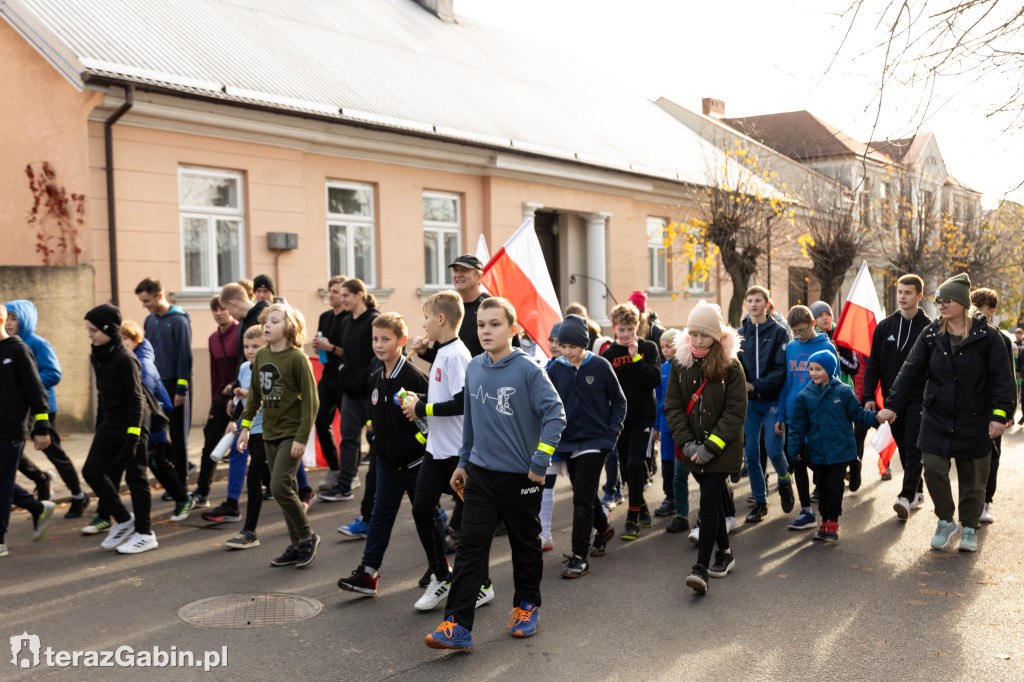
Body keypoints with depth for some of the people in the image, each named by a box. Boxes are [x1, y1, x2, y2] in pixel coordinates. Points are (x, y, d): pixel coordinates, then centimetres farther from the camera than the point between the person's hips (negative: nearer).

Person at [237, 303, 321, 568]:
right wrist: (245, 426, 12)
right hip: (270, 433, 7)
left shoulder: (297, 358, -14)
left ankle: (308, 536, 4)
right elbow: (255, 395, 17)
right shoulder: (261, 356, 6)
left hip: (291, 433, -7)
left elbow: (310, 400, -15)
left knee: (280, 486, -15)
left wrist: (302, 438, -18)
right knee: (285, 490, 10)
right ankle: (297, 545, 20)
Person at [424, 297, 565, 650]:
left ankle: (527, 605, 34)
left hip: (520, 476, -4)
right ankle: (457, 625, -3)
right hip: (480, 474, 4)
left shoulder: (528, 369, -13)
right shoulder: (473, 369, 4)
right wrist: (463, 462, 17)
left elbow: (555, 415, -15)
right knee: (470, 548, -2)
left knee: (526, 545, 14)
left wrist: (539, 463, -16)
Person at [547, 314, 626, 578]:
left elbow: (619, 401, 4)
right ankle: (604, 529, 45)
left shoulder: (600, 366, -7)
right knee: (586, 495, 18)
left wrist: (613, 429, -6)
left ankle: (580, 557, -4)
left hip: (595, 440, -4)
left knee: (583, 499, -9)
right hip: (568, 442, 4)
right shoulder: (556, 369, 0)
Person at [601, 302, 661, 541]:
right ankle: (641, 506, 30)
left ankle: (633, 518, -6)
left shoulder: (648, 348, -1)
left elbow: (655, 379, -12)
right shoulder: (608, 355, 3)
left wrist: (636, 357, -20)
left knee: (635, 463, -13)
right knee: (626, 467, 9)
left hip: (643, 416, -3)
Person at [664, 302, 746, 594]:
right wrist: (685, 442, -11)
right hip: (693, 449, 4)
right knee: (713, 499, 15)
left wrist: (711, 445, -17)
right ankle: (725, 552, 31)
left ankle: (701, 567, -9)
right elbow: (672, 406, 1)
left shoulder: (730, 366, -10)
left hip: (722, 449, -4)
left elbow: (736, 412, -11)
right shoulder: (680, 364, 0)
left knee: (709, 502, -9)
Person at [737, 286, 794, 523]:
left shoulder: (778, 332, -2)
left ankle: (784, 480, 23)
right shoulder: (741, 333, 9)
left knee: (773, 450, -9)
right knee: (750, 455, 2)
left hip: (772, 400, -3)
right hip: (749, 402, 3)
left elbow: (782, 369, -9)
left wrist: (756, 385, -18)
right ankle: (760, 502, 16)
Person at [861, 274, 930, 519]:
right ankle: (917, 491, 23)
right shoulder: (884, 327, 8)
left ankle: (907, 497, -11)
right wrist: (869, 396, 0)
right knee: (904, 449, 10)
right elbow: (873, 364, 8)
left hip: (918, 399, -4)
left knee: (913, 448, -9)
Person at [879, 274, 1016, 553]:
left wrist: (999, 415, -14)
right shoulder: (931, 335, 2)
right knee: (933, 470, -6)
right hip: (936, 420, 2)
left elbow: (1001, 378, -7)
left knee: (973, 479, 7)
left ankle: (969, 528, 27)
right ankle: (945, 523, 16)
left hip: (974, 423, -2)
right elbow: (911, 372, 1)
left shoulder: (986, 336, -6)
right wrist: (892, 405, -5)